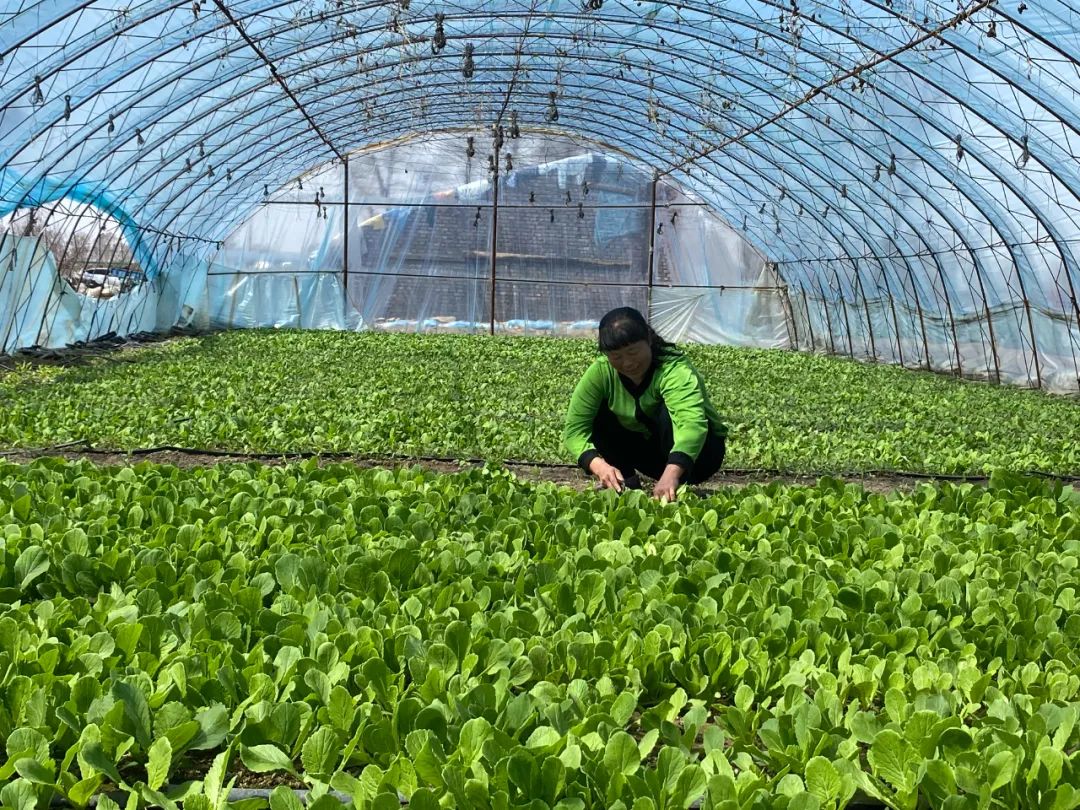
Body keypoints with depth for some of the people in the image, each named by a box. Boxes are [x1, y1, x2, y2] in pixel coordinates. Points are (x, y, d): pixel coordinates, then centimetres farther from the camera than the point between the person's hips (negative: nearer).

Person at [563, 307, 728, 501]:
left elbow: (693, 422, -51)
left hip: (696, 450, -4)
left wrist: (671, 473, -67)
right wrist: (599, 465, -44)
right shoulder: (600, 372, -19)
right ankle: (626, 483, -6)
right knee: (595, 415, -18)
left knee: (670, 411, -34)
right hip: (649, 446, 4)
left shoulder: (674, 369, -33)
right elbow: (574, 428, -24)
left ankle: (676, 488, -20)